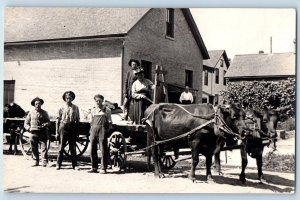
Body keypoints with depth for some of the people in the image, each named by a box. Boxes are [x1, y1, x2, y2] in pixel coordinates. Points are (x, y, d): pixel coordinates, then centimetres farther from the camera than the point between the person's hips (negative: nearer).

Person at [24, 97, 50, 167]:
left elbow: (48, 121, 12)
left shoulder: (44, 113, 12)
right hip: (33, 133, 1)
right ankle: (36, 161, 13)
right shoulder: (31, 113, 12)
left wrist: (45, 124, -11)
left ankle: (45, 162, -10)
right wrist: (29, 128, -5)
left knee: (44, 147, -10)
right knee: (34, 148, 2)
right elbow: (26, 123, 13)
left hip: (42, 132, -1)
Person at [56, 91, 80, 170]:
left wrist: (77, 129, 6)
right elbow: (58, 120, 4)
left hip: (72, 127, 1)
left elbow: (77, 119, 11)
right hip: (63, 126, -1)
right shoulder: (62, 108, 2)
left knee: (73, 147, 4)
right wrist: (57, 132, 1)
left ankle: (74, 165, 8)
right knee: (61, 146, 0)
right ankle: (58, 164, 6)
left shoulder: (75, 108, 6)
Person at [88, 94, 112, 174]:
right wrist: (91, 132, 11)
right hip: (94, 129, 4)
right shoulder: (93, 111, 19)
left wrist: (107, 130, -5)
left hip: (102, 129, -4)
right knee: (92, 149, 3)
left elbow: (109, 122, 6)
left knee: (103, 149, -6)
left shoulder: (107, 110, 8)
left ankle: (103, 168, -3)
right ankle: (94, 168, 12)